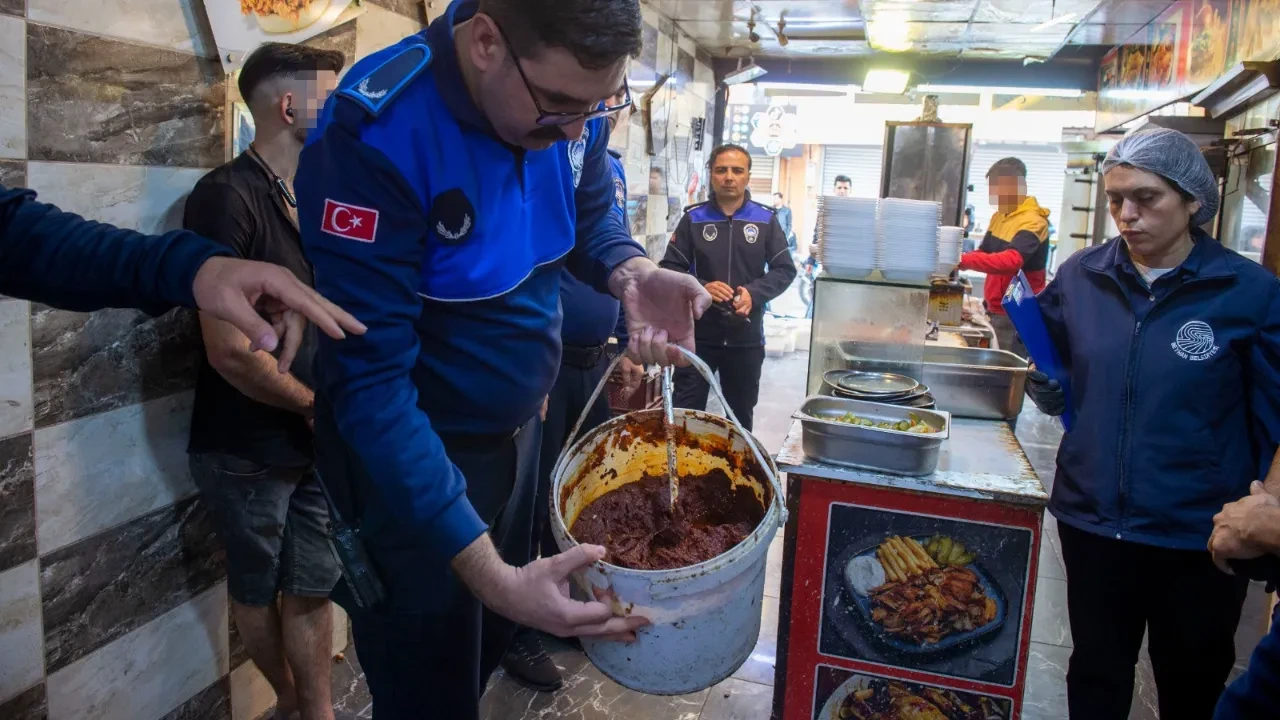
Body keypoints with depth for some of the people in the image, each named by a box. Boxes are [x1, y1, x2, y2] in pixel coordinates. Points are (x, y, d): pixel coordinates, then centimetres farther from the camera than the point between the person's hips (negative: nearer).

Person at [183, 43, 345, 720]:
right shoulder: (228, 196, -17)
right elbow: (230, 351, -22)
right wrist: (318, 406, -10)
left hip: (315, 441, 5)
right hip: (247, 450, -5)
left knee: (311, 588, 12)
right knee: (257, 589, 16)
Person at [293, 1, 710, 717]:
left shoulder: (572, 99, -10)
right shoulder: (377, 135, -29)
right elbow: (370, 381, -30)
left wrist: (635, 274, -18)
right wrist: (488, 573, -34)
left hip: (518, 428, 6)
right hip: (410, 459, -5)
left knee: (493, 643, 26)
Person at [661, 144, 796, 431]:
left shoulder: (766, 220, 2)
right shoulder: (694, 218, 1)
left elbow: (785, 269, 2)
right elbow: (669, 268, 0)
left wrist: (754, 293, -17)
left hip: (747, 337, 1)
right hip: (697, 334, -1)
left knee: (741, 415, 16)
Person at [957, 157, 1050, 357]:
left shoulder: (1033, 222, -18)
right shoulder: (999, 217, 10)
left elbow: (1012, 261, -33)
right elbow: (984, 252, 19)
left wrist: (964, 260, -40)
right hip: (994, 310, 9)